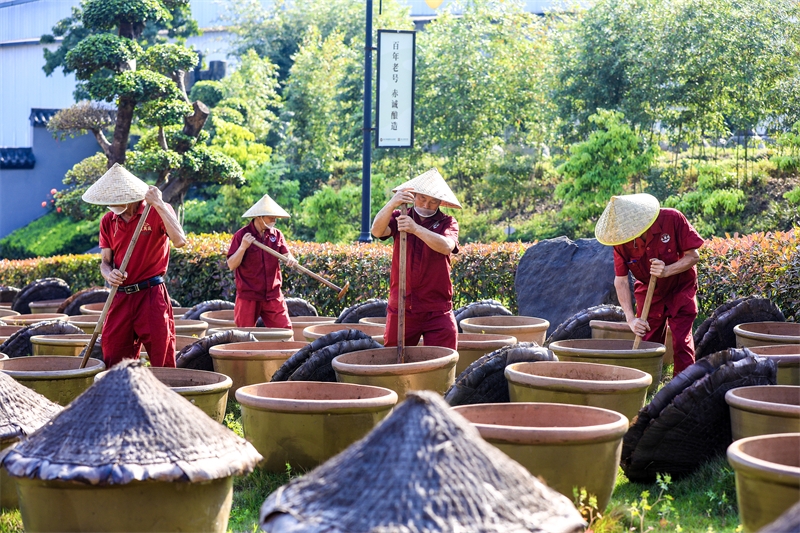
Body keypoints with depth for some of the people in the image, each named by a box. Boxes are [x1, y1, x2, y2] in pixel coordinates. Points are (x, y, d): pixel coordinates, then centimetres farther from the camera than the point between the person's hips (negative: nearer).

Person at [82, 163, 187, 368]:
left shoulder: (158, 211, -5)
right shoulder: (108, 221, 8)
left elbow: (179, 241, -22)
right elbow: (105, 261, 13)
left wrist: (158, 204, -22)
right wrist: (109, 274, -10)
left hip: (151, 295, -4)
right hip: (120, 297, 4)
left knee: (162, 364, -2)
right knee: (113, 364, 6)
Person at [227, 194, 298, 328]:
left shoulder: (276, 234, 7)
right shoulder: (241, 235, -6)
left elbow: (286, 255, 4)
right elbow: (231, 265, -8)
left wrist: (291, 260, -19)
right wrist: (243, 247, -23)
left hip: (273, 296, 3)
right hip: (248, 296, -3)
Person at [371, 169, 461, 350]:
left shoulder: (447, 223, 3)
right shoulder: (399, 217, 5)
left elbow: (446, 246, -18)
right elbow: (377, 230, -15)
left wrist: (416, 229, -31)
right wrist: (393, 203, -33)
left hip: (437, 312, -1)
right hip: (400, 308, 1)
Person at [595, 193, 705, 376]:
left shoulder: (672, 219, -27)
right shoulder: (621, 240, -19)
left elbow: (693, 256, -19)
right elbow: (621, 280, -16)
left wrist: (666, 271, -36)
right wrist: (631, 318, -25)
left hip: (680, 289, -2)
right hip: (649, 293, 2)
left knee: (682, 342, -8)